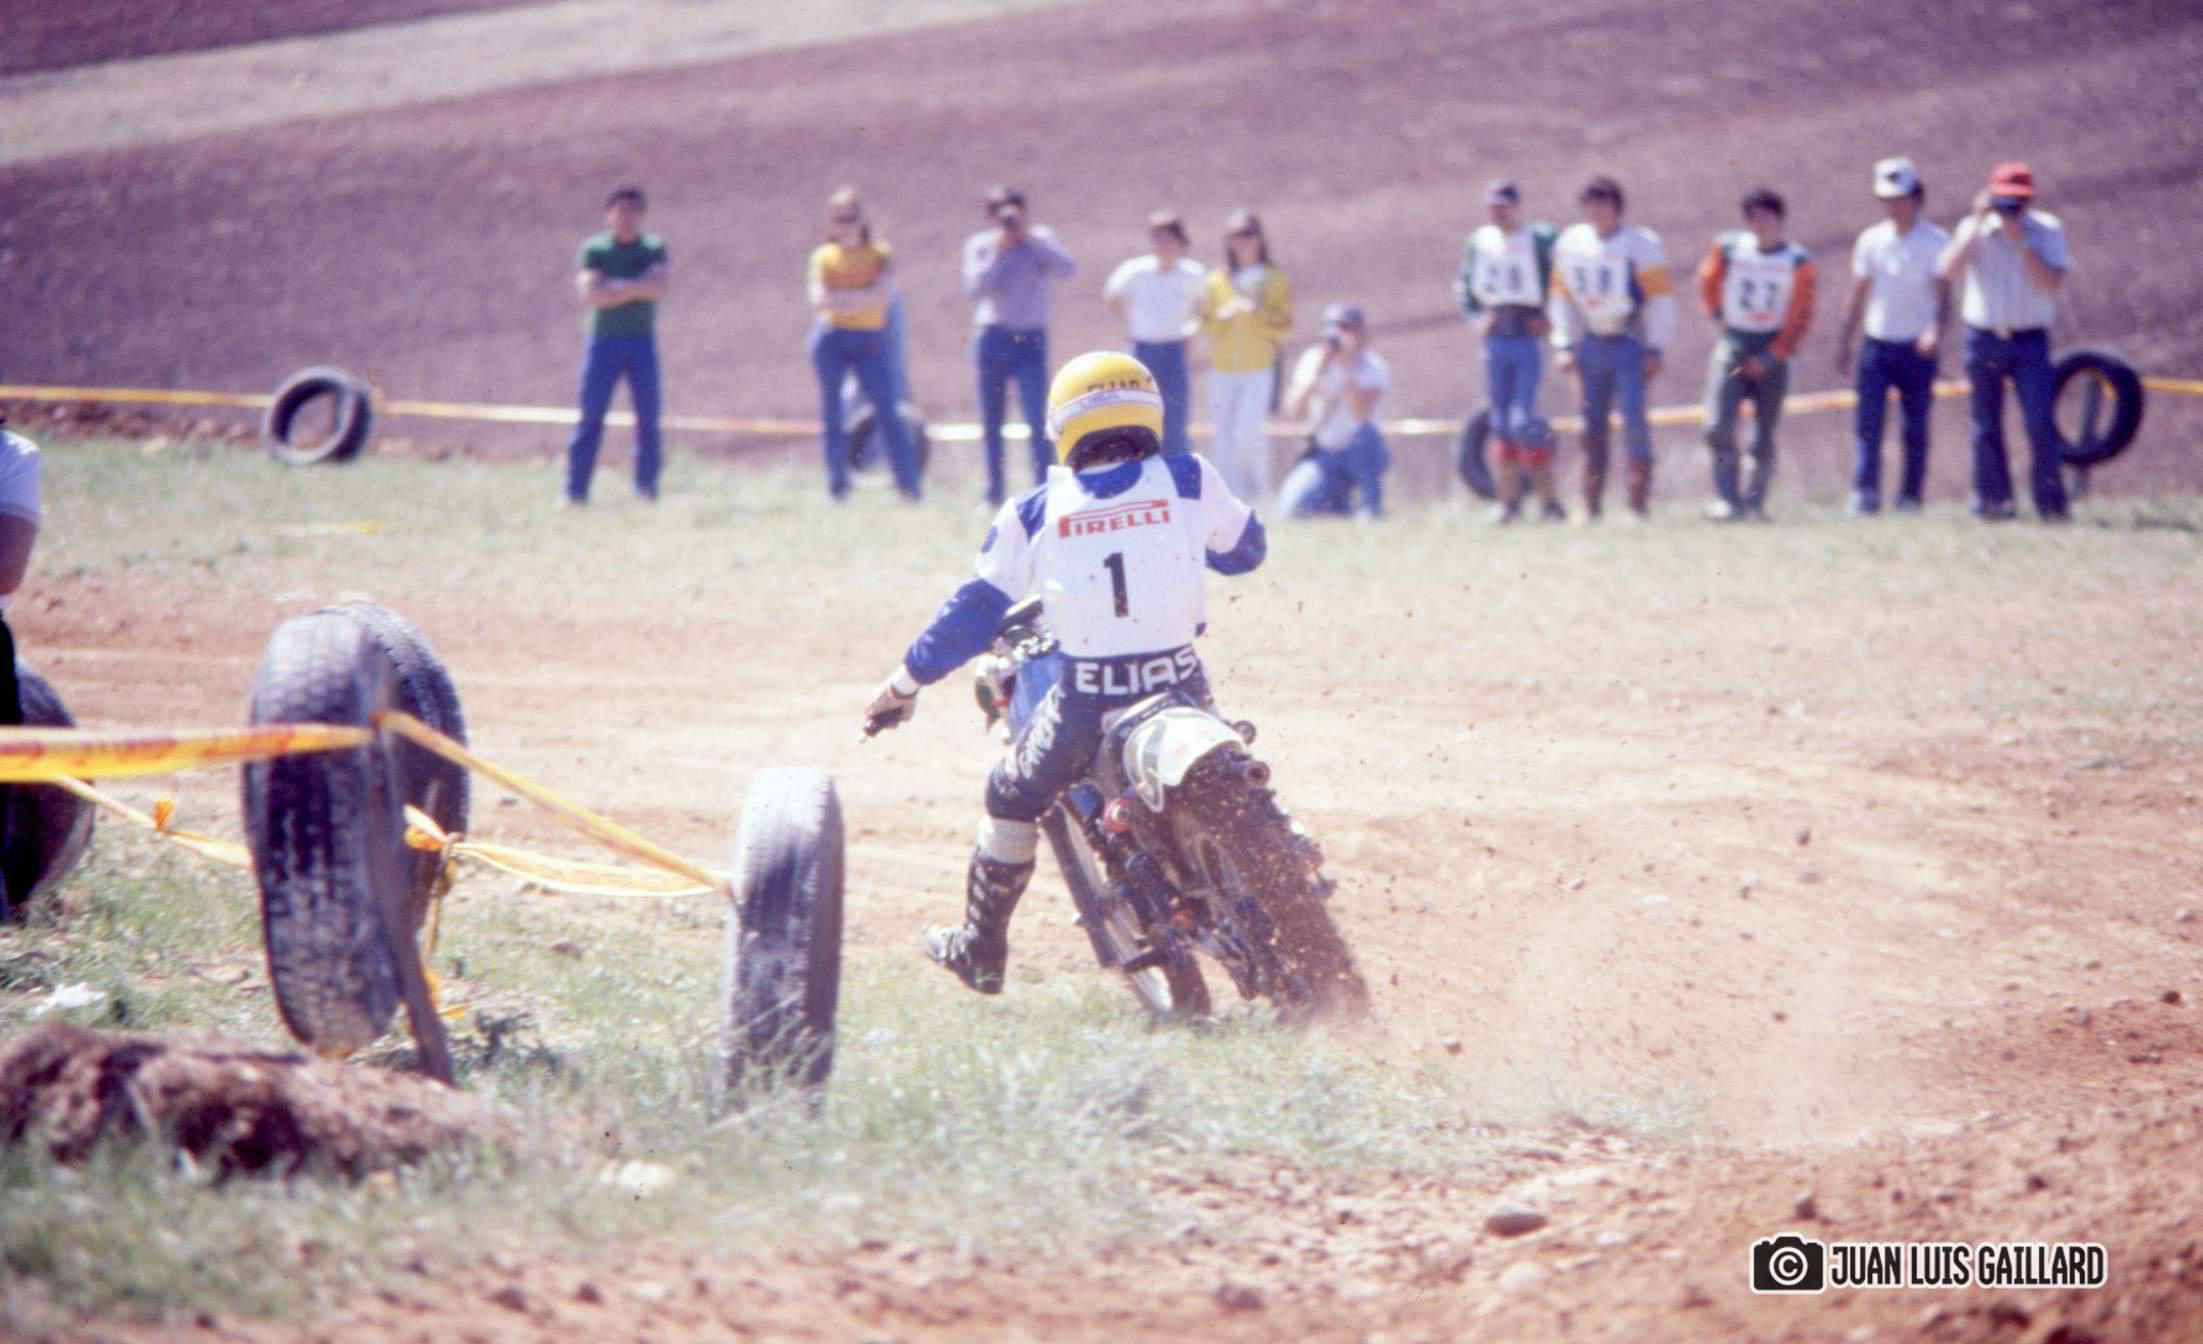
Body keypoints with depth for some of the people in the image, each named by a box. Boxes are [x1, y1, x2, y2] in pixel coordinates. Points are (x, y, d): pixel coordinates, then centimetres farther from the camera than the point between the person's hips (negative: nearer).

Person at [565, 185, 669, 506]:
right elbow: (590, 295, -12)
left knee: (648, 418, 0)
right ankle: (576, 492, -6)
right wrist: (637, 289, -12)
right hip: (605, 339, -2)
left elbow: (661, 287, -10)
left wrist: (618, 286, -14)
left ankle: (647, 488, 6)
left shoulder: (654, 248, 7)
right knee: (591, 418, -6)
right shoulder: (594, 250, 2)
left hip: (642, 342, 2)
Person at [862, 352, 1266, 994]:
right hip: (1179, 689, 0)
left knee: (1013, 797, 23)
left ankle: (981, 949, 30)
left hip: (1085, 700, 0)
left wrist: (905, 683, 19)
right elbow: (1245, 548, 19)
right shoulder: (1189, 481, 3)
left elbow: (974, 612, 8)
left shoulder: (1035, 514, 5)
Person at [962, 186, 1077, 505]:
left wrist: (1029, 237, -12)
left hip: (1031, 339, -1)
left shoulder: (1040, 240, 7)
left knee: (1038, 422, -12)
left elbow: (1067, 268, -10)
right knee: (991, 423, 7)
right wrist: (998, 252, -11)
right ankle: (994, 492, 16)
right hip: (993, 339, 1)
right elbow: (976, 287, -7)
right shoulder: (979, 246, 7)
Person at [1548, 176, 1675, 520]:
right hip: (1591, 343, 4)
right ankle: (1592, 503, 11)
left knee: (1633, 417, -12)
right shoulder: (1569, 245, 8)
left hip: (1630, 343, -4)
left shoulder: (1642, 245, -6)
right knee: (1593, 423, 5)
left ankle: (1640, 498, -6)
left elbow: (1661, 298, -5)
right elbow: (1563, 298, 16)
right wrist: (1564, 346, 9)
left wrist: (1655, 350, -9)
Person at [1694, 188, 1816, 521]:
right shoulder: (1728, 249, 1)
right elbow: (1708, 282, 20)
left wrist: (1771, 358, -10)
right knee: (1718, 427, -13)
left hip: (1772, 351, -1)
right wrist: (1719, 315, 11)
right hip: (1731, 347, 1)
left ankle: (1754, 503, 10)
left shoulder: (1797, 262, -4)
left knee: (1763, 437, 0)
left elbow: (1800, 318, -3)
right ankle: (1727, 499, -9)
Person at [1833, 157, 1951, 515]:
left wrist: (1936, 331, -28)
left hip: (1917, 347, -3)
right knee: (1868, 421, -8)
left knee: (1916, 427, 1)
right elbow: (1858, 295, 14)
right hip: (1876, 344, 3)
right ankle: (1864, 494, -12)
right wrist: (1844, 341, 11)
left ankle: (1910, 496, 8)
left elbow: (1943, 295, -10)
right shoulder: (1871, 240, 9)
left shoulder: (1935, 241, -3)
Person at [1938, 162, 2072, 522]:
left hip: (2030, 340, -2)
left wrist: (2020, 242, -18)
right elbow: (1948, 272, -15)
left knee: (2041, 422, -11)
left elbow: (2052, 285, -12)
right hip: (1983, 339, 2)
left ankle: (2051, 502, -7)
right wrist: (1977, 224, -16)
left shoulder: (2047, 230, 0)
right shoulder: (1973, 229, 2)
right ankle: (1992, 499, 13)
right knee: (1987, 427, 6)